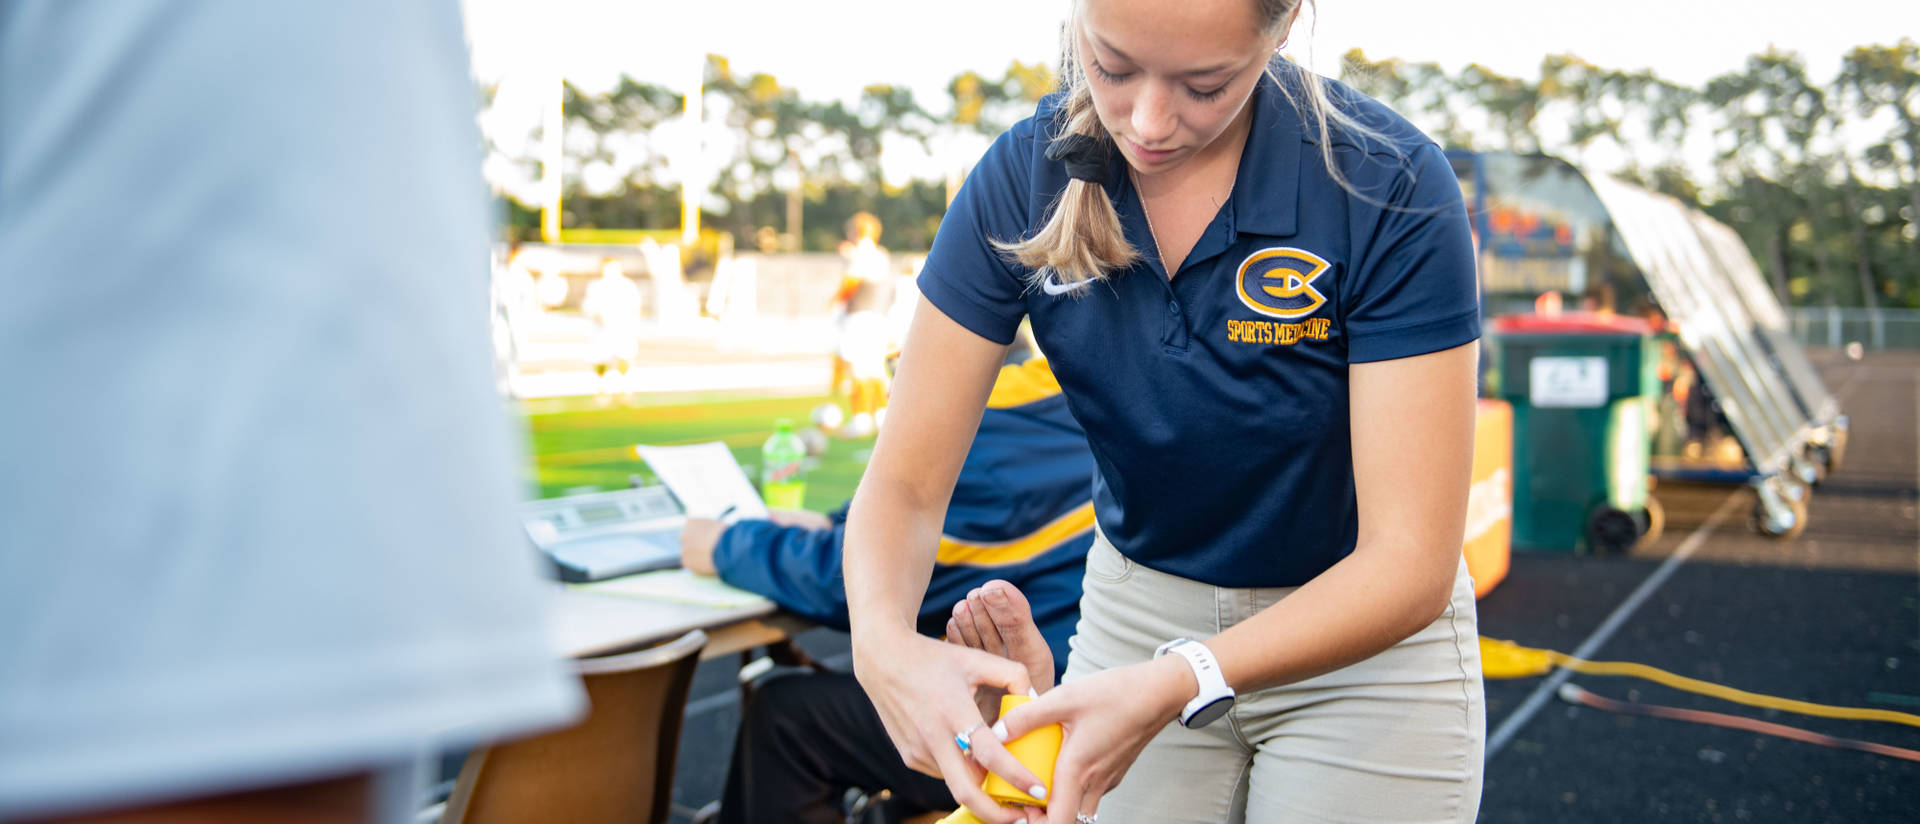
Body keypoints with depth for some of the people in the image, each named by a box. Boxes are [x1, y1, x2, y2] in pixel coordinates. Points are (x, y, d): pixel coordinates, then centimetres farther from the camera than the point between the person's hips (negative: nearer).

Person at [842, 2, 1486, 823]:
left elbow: (1411, 563, -26)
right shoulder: (1024, 178, -16)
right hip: (1135, 616, 2)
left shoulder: (1390, 189, -25)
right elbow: (904, 483, -14)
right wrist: (884, 640, -35)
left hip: (1367, 640, -2)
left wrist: (1179, 685, -40)